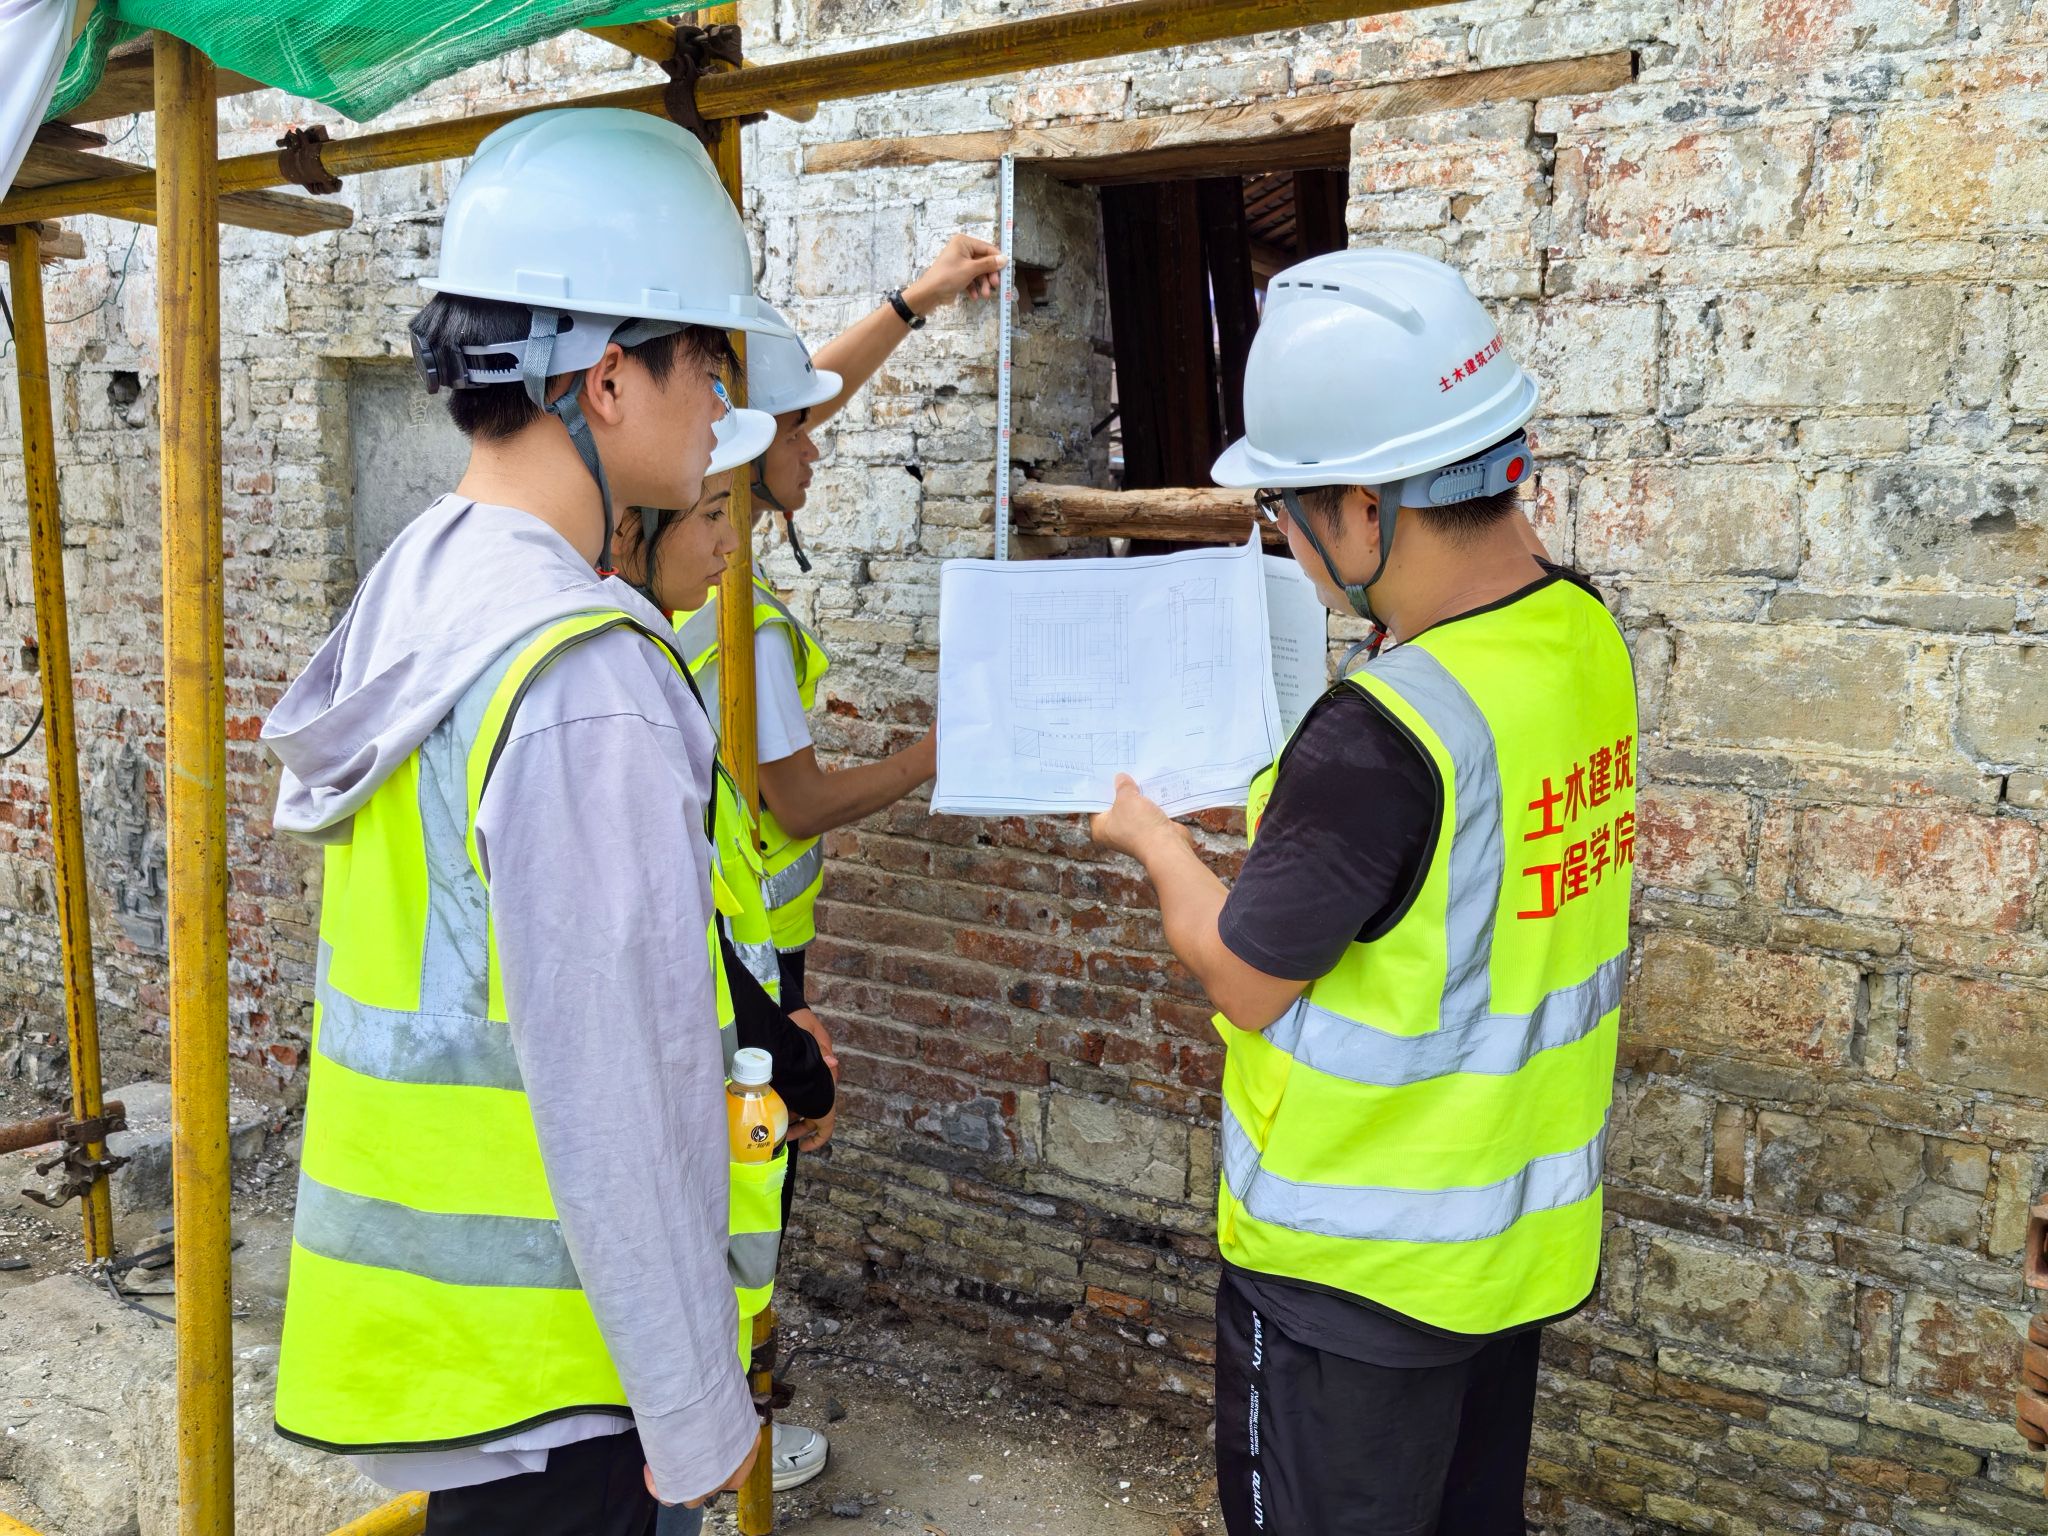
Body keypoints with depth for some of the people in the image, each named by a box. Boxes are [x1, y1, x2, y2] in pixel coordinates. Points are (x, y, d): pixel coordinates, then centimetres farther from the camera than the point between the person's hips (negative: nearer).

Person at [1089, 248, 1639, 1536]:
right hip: (1523, 1231, 8)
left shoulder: (1379, 737, -32)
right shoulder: (1586, 635, -6)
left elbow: (1250, 981, -17)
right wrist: (1281, 808, 10)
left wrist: (1157, 843, -1)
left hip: (1358, 1266, -7)